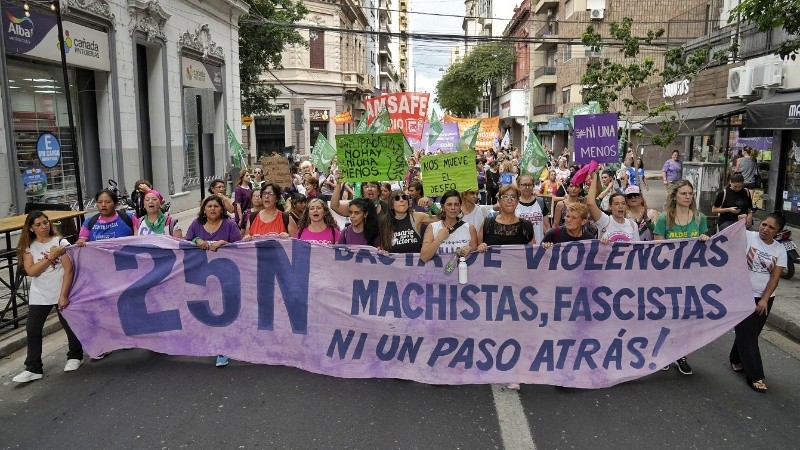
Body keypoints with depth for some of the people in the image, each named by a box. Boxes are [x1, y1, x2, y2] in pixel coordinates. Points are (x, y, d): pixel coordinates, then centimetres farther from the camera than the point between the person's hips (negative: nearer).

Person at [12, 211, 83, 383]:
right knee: (32, 329, -1)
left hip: (61, 293, -2)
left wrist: (63, 295, -15)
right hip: (39, 295, 3)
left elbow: (69, 270, -11)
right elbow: (31, 271, -10)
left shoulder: (60, 242, -7)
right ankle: (33, 368, 9)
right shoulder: (28, 247, 1)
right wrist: (50, 256, -18)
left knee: (69, 325, 8)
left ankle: (75, 356, 30)